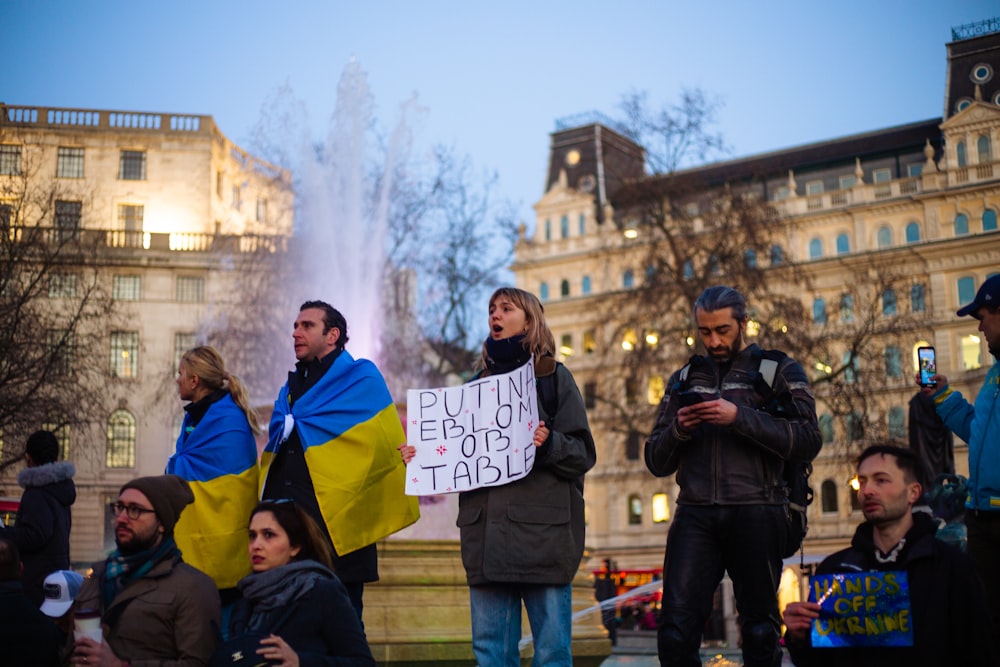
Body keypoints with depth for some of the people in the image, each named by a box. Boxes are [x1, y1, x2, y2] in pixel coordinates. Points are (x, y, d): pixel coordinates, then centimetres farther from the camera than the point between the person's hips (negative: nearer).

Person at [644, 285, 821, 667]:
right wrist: (677, 430, -6)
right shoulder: (684, 379, 18)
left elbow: (808, 442, -6)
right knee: (676, 629, -8)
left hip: (755, 513, -2)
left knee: (760, 632, 5)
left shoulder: (778, 371, 8)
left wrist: (740, 417, -15)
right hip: (695, 514, 2)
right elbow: (657, 463, 16)